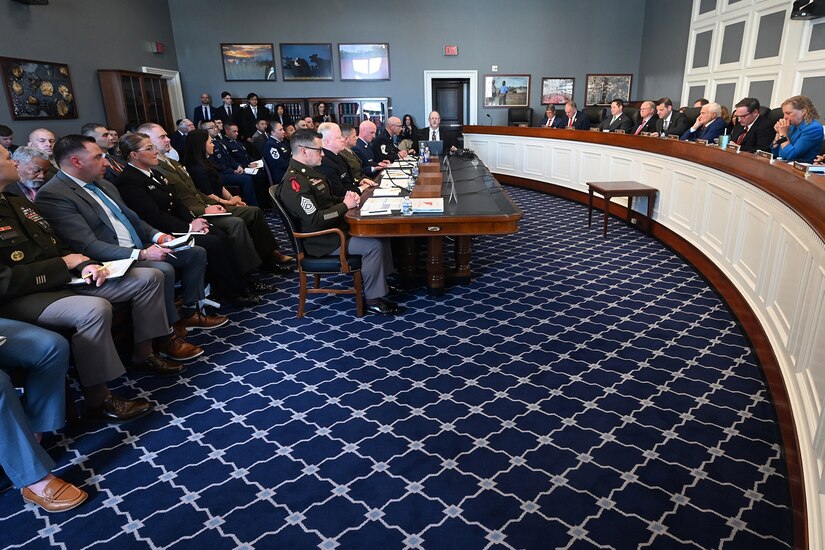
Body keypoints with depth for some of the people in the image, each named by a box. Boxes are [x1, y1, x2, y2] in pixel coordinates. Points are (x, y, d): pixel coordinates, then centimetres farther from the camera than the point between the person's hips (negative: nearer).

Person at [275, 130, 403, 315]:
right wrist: (345, 205, -17)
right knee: (373, 245, -20)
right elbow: (315, 220, -28)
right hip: (322, 240, -10)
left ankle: (385, 282, 14)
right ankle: (373, 299, -6)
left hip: (335, 226, 10)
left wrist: (346, 198, 1)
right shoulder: (293, 182, -22)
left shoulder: (309, 172, 11)